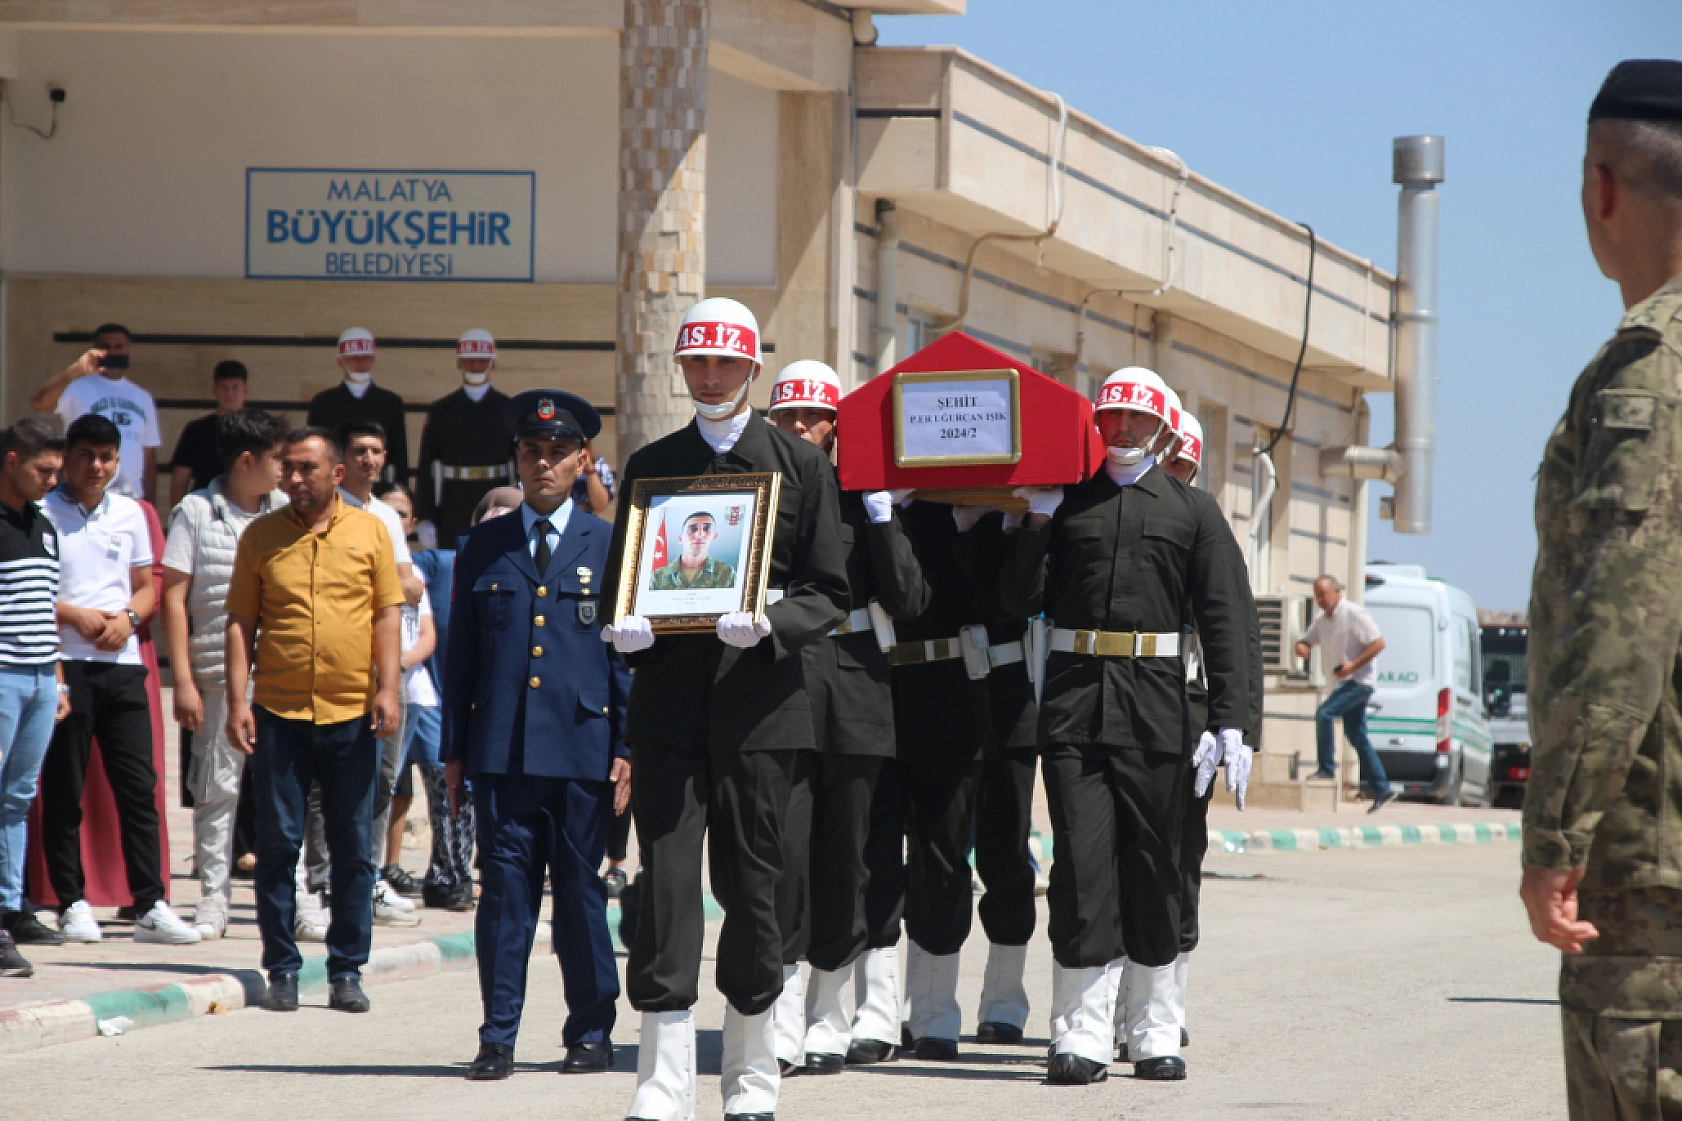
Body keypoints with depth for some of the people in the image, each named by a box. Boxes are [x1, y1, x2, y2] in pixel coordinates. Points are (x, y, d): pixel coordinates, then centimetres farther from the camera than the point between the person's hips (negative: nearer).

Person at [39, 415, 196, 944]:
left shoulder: (129, 513, 13)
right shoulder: (42, 512, -2)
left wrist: (127, 618, -2)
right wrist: (74, 615, -13)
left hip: (122, 662, 4)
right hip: (64, 662, -4)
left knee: (139, 787, 0)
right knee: (64, 790, 0)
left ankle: (151, 905, 0)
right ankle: (72, 904, 7)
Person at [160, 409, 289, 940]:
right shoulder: (197, 512, 2)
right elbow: (173, 597, 1)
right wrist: (183, 679, -6)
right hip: (219, 672, -2)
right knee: (218, 786, 1)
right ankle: (213, 897, 9)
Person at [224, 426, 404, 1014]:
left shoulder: (369, 531, 5)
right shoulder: (261, 536, 6)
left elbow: (388, 614, 5)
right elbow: (241, 623, 5)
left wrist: (387, 689, -5)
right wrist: (237, 701, -3)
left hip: (351, 711, 0)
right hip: (279, 712, 0)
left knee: (354, 849, 3)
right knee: (278, 843, 0)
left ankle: (347, 971, 9)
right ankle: (282, 970, 6)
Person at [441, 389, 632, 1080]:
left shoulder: (611, 546, 7)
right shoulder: (482, 549, 12)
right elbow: (462, 654, 12)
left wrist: (627, 748, -3)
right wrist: (455, 750, 7)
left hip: (583, 747, -1)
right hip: (501, 751, 1)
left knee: (580, 891, 4)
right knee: (505, 888, -1)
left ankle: (591, 1034, 14)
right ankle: (497, 1039, 2)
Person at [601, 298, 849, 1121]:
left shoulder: (800, 465, 7)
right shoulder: (651, 465, 13)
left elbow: (829, 593, 4)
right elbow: (620, 578, 16)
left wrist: (770, 622, -15)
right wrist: (622, 624, -7)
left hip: (758, 699, -1)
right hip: (667, 698, 1)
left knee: (750, 882, 4)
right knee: (666, 877, -8)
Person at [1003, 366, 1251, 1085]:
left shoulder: (1191, 511, 8)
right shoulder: (1066, 502, 10)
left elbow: (1223, 620, 4)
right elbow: (1022, 601, 4)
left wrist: (1229, 723, -4)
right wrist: (1037, 523, -6)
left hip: (1156, 700, 0)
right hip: (1074, 695, 0)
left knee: (1152, 863, 5)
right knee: (1083, 859, -6)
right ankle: (1082, 1037, -5)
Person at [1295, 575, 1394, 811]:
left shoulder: (1354, 614, -12)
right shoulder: (1323, 621, 13)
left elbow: (1378, 643, -17)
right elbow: (1307, 641, 21)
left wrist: (1353, 665, -22)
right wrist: (1301, 648, -5)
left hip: (1359, 679, -9)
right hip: (1345, 681, 9)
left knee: (1324, 713, -22)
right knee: (1357, 737, 8)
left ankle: (1327, 768, -15)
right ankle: (1382, 790, 11)